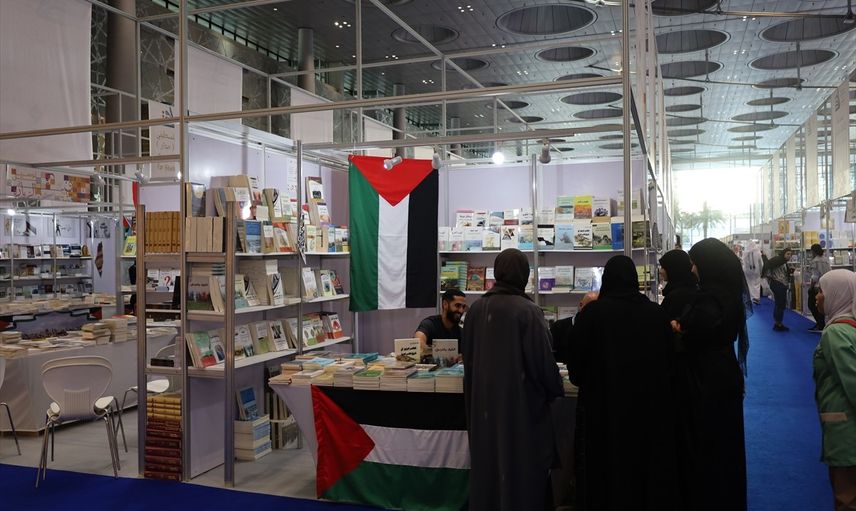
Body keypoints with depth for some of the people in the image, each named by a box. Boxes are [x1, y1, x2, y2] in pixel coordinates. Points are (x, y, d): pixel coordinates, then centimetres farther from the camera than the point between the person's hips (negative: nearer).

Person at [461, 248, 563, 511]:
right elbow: (543, 360, -13)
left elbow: (467, 355, 7)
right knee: (522, 462, 8)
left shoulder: (477, 308, -2)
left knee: (487, 460, 17)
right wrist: (555, 389, 6)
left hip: (483, 399, 5)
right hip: (520, 399, -5)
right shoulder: (528, 311, -17)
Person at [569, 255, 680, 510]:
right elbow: (669, 362, 7)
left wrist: (586, 381, 16)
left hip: (603, 406, -3)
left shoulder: (591, 313, -12)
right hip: (651, 405, 3)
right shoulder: (657, 313, -3)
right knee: (650, 468, 17)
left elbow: (576, 367, -6)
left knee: (606, 471, 10)